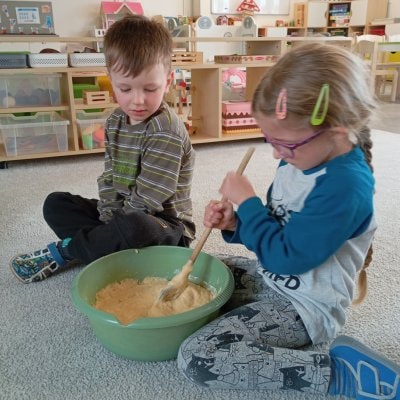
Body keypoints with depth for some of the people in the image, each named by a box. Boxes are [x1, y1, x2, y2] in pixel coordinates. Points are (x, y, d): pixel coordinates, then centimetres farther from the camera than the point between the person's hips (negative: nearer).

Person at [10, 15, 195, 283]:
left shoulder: (165, 131, -23)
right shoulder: (116, 121, 1)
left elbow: (146, 200, -24)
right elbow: (109, 178, 2)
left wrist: (117, 227, -15)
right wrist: (109, 223, -12)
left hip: (164, 225, -7)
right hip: (122, 215, 8)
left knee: (132, 229, -40)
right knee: (56, 204, 7)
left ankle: (65, 251, -12)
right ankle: (105, 243, -14)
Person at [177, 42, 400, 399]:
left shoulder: (345, 185, -29)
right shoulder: (301, 159, -1)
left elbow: (286, 256, -29)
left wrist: (246, 201, -19)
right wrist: (235, 224, -8)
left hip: (303, 306, -9)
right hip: (268, 277, 9)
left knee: (197, 359, -21)